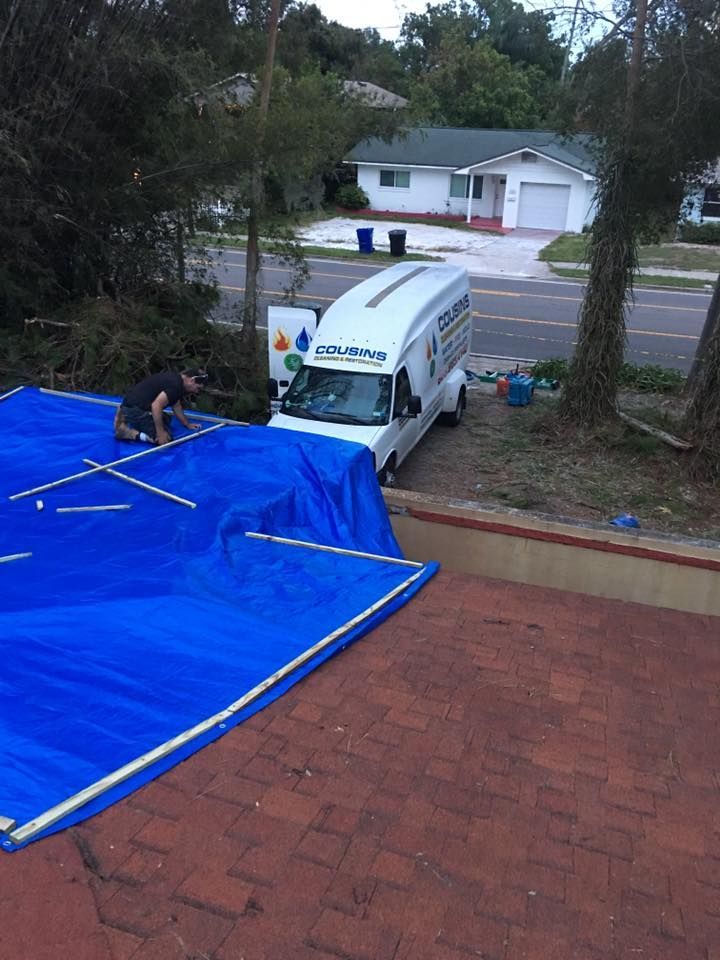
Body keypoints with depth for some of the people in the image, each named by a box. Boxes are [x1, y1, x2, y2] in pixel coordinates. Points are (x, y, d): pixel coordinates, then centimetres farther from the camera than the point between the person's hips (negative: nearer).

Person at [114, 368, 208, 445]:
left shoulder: (175, 379, 13)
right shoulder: (175, 385, -18)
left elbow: (176, 406, 26)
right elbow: (156, 405, -27)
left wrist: (188, 425, 30)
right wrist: (160, 433, -22)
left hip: (135, 406, 10)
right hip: (134, 409, -10)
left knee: (166, 419, 27)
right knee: (165, 439, -12)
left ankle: (126, 418, 18)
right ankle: (125, 431, -12)